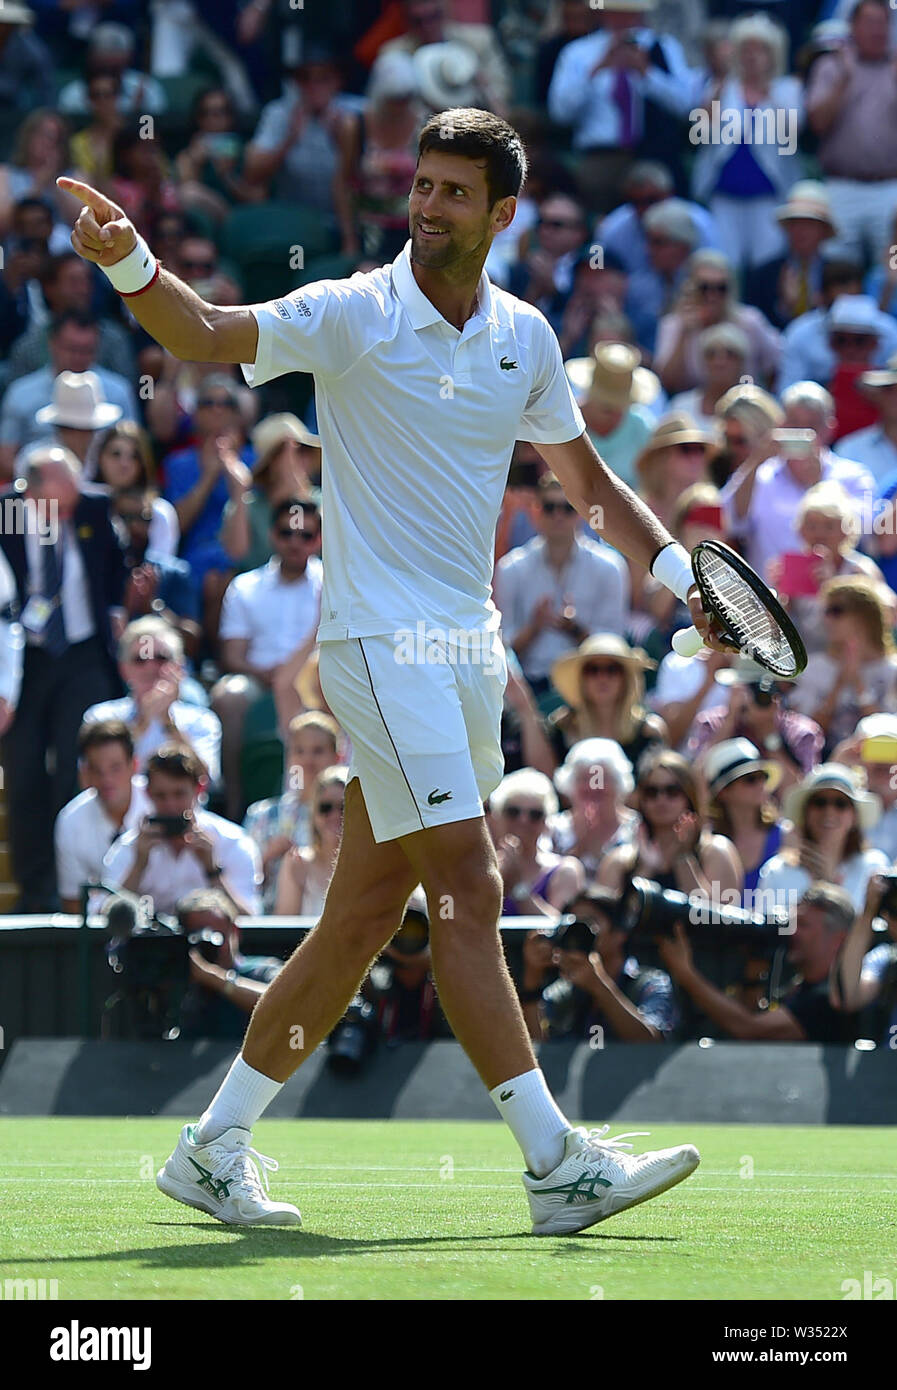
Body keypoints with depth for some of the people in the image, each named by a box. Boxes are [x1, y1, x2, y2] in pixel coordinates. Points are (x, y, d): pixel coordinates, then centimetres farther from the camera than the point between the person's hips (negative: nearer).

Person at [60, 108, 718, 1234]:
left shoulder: (524, 337, 10)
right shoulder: (353, 316, -7)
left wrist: (676, 568, 10)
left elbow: (586, 479, 22)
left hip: (469, 653, 7)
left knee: (364, 915, 8)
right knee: (468, 891, -14)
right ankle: (556, 1162, -14)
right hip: (379, 636, -7)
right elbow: (207, 334, -20)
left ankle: (214, 1147, 18)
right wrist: (129, 262, -39)